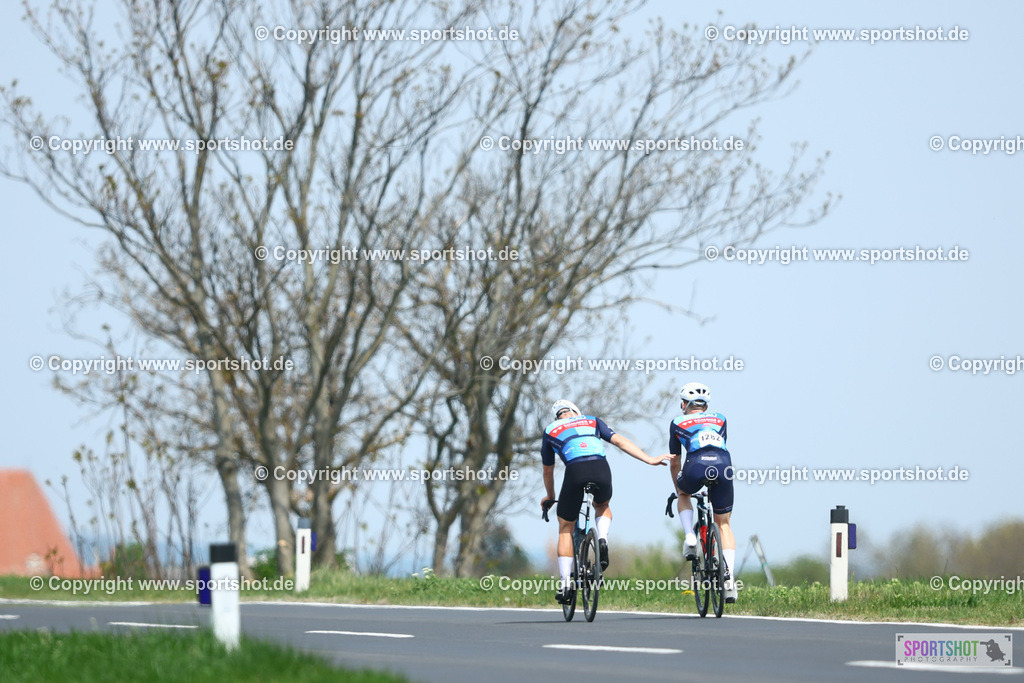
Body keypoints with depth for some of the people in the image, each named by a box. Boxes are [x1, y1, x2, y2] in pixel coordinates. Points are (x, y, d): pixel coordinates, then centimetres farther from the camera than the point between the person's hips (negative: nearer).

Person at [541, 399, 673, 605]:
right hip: (601, 468, 2)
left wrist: (549, 497, 54)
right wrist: (650, 460, 16)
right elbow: (619, 441, 19)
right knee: (602, 506, 35)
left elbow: (548, 471, 38)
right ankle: (602, 540, 5)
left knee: (565, 528, 16)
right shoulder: (591, 421, 31)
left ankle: (565, 584, 9)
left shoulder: (551, 431, 29)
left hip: (575, 472, -2)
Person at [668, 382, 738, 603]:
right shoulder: (719, 419, 32)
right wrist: (715, 479, 55)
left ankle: (690, 537, 11)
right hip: (722, 464, 2)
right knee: (723, 523, 14)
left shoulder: (678, 423, 27)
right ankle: (729, 577, 0)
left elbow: (675, 463, 33)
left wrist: (677, 490, 47)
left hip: (696, 466, -2)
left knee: (683, 495, 34)